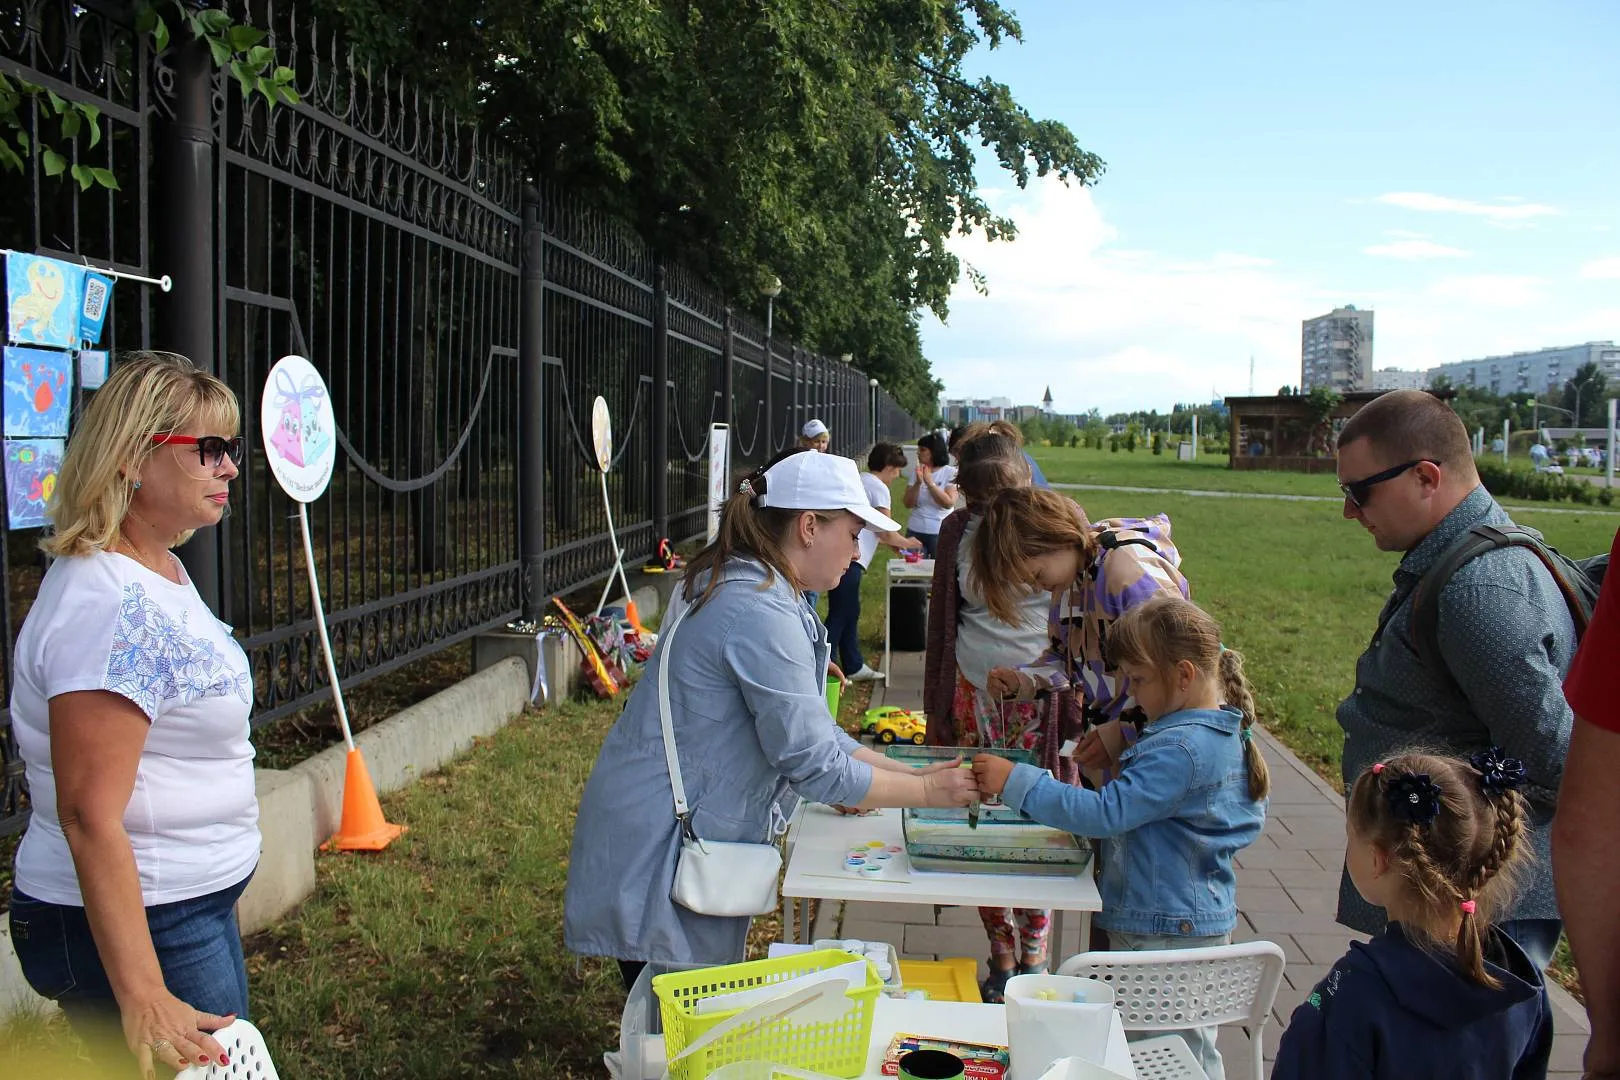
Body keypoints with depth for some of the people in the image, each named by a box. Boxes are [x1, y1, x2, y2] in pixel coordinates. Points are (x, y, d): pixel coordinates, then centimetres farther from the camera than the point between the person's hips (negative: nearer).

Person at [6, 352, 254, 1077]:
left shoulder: (161, 570, 8)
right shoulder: (108, 604, -24)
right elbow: (89, 815, -28)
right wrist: (143, 1001, -29)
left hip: (196, 907, 10)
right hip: (135, 928, -10)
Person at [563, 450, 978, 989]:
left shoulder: (745, 591, 8)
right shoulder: (762, 616, -23)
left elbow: (810, 728, 13)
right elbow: (814, 766, -21)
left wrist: (910, 773, 8)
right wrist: (928, 792, -9)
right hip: (659, 852, -10)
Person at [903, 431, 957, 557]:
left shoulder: (951, 473, -4)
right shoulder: (917, 472, 6)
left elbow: (949, 503, -14)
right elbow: (908, 504, 1)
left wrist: (929, 482, -15)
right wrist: (918, 483, -14)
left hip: (939, 533, -3)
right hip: (915, 532, 3)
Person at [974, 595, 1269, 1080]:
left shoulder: (1180, 749, -25)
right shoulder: (1224, 731, 6)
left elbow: (1105, 813, -28)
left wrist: (1016, 781, -25)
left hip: (1166, 935, -10)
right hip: (1196, 921, 10)